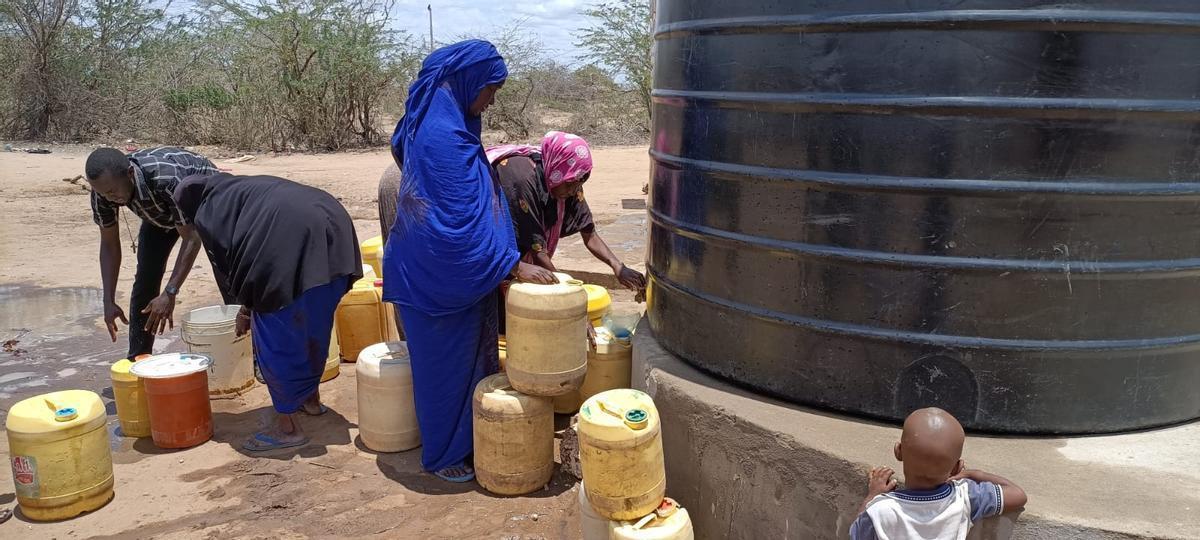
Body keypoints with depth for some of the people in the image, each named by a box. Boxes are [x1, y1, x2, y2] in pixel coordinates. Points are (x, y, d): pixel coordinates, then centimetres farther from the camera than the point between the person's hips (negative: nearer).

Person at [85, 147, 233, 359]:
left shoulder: (167, 178, -44)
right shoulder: (103, 192, -26)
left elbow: (192, 239, -39)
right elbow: (109, 244, -13)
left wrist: (170, 293, -45)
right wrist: (109, 301, -19)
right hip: (160, 211, 5)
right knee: (145, 281, -4)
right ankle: (137, 360, 8)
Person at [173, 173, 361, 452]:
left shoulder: (206, 214, 14)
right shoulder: (243, 187, 36)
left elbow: (230, 263, 8)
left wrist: (247, 306, 23)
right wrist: (252, 303, 38)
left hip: (293, 243, -8)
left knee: (275, 335, 5)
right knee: (314, 327, 24)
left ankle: (287, 425, 11)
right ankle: (311, 397, 40)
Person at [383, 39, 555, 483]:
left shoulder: (442, 121, 5)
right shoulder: (442, 136, -26)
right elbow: (463, 218, -27)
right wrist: (514, 265, -23)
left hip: (451, 269, 10)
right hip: (441, 271, -10)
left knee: (466, 355, 19)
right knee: (445, 362, 5)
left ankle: (465, 439, 34)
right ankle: (443, 455, 23)